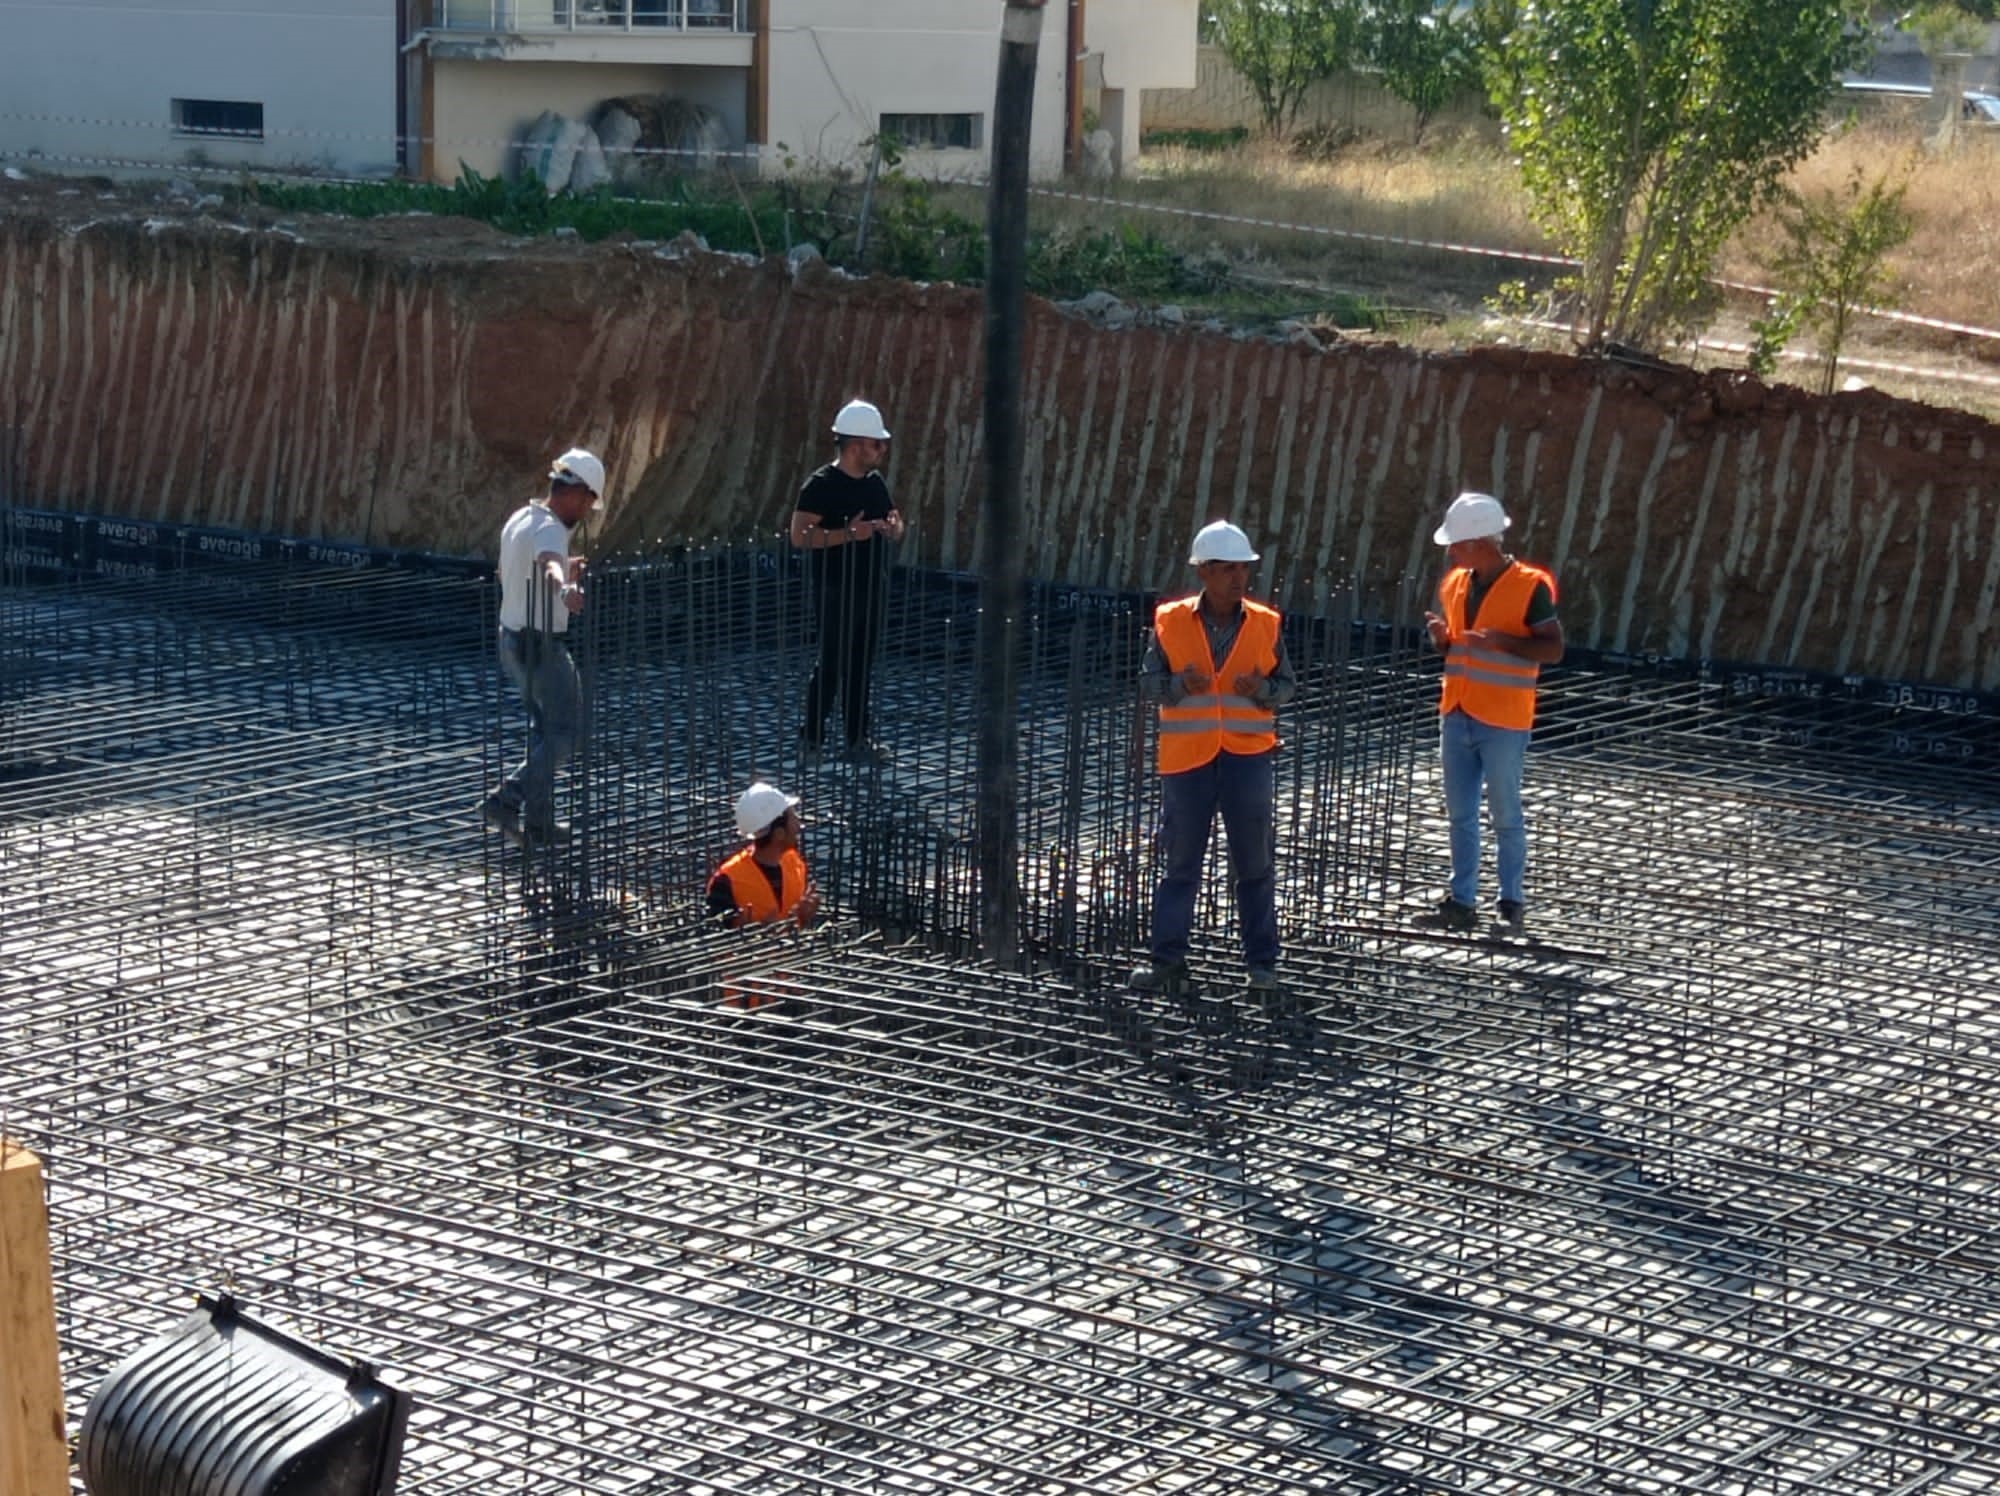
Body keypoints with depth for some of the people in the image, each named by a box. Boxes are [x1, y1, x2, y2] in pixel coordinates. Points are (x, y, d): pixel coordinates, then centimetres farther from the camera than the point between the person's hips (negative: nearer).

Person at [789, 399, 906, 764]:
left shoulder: (875, 482, 11)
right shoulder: (822, 485, -13)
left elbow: (895, 525, 22)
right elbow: (800, 535, -20)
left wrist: (893, 526, -3)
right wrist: (849, 534, -26)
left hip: (870, 589, 7)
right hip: (836, 592, -7)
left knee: (861, 665, 9)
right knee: (832, 663, -3)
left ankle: (857, 738, 14)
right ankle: (811, 737, 6)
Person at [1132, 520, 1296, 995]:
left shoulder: (1265, 624, 2)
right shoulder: (1171, 622, -1)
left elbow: (1287, 684, 8)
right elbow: (1148, 685, 2)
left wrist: (1262, 689, -13)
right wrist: (1181, 685, -18)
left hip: (1248, 756, 1)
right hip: (1187, 758, 0)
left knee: (1255, 865, 6)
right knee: (1180, 863, 7)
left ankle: (1262, 962, 16)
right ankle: (1167, 960, 15)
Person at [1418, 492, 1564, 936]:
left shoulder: (1530, 586, -12)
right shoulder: (1454, 583, 8)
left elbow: (1553, 649, -12)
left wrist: (1502, 640, -24)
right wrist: (1441, 636, -3)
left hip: (1503, 721, -6)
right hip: (1456, 715, 6)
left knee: (1505, 816, 2)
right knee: (1460, 815, 10)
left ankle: (1513, 904, 11)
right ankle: (1462, 902, 16)